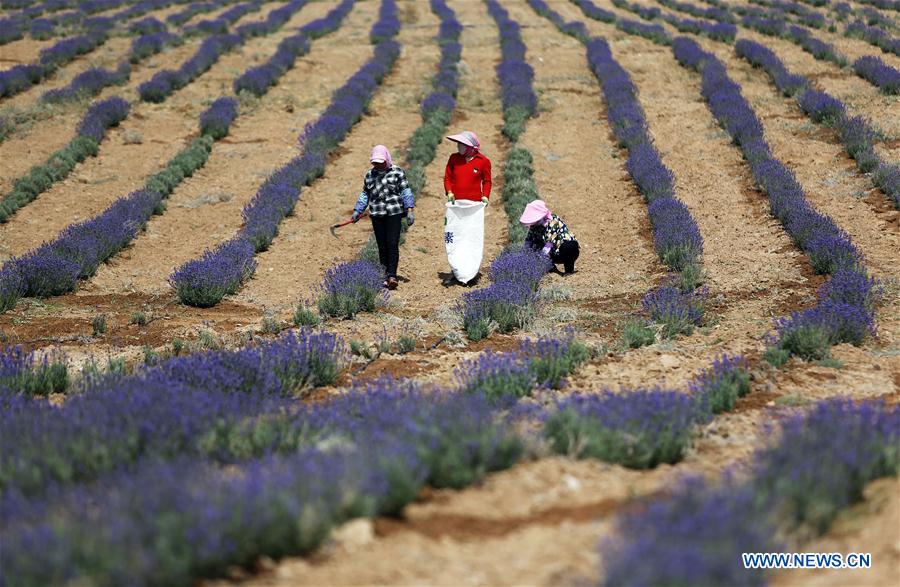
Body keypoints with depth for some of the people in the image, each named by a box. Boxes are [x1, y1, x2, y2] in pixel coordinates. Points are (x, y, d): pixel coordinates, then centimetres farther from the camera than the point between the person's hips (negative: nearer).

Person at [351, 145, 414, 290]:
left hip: (394, 213, -4)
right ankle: (385, 275, 8)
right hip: (377, 215, 4)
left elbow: (405, 191, 0)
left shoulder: (397, 172, 3)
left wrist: (410, 209, -7)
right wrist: (357, 211, 16)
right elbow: (365, 195, 22)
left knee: (393, 245, -12)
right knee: (382, 246, 3)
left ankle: (392, 276, -15)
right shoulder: (369, 175, 14)